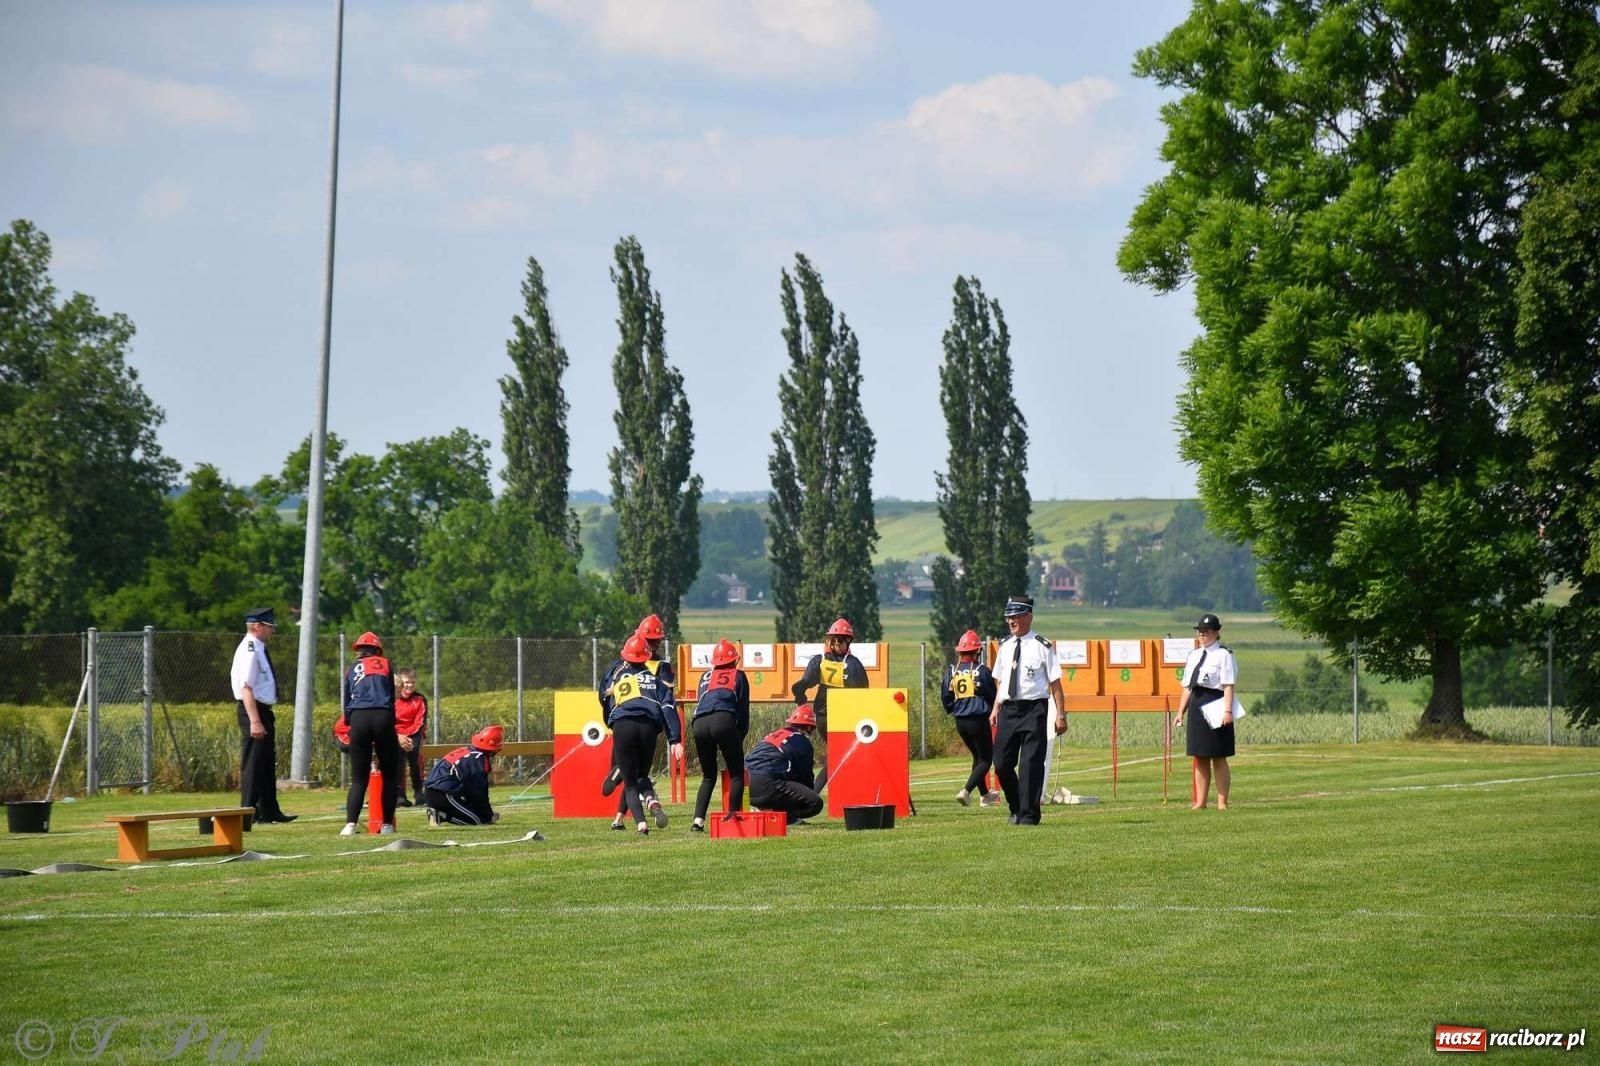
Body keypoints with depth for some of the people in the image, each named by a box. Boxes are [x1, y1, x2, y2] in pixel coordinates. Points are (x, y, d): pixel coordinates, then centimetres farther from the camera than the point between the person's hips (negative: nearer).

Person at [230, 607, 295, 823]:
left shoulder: (259, 649, 14)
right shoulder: (249, 651, -17)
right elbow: (246, 688, -23)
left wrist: (263, 718, 17)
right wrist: (255, 721, -28)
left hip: (263, 710, 11)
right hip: (253, 710, -11)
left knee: (267, 764, 16)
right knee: (253, 763, -6)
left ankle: (270, 811, 23)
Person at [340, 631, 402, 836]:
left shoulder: (353, 669, 19)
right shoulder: (385, 665, 17)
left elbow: (347, 702, 19)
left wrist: (350, 724, 27)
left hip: (358, 719, 1)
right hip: (383, 717, -1)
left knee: (358, 777, 4)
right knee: (389, 774, 10)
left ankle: (350, 823, -12)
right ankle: (387, 824, 6)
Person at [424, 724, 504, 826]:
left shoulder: (465, 752, 20)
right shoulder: (479, 760, -11)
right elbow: (479, 793, -8)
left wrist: (488, 812, 26)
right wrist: (489, 815, 6)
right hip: (445, 795, -10)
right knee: (477, 820, -9)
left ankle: (439, 813, -1)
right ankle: (442, 816, -17)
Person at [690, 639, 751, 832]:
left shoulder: (705, 677, 28)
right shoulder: (738, 676, 20)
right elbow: (743, 709, 17)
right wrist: (741, 735, 26)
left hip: (700, 723, 3)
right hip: (724, 721, -3)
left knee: (708, 776, 18)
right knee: (736, 774, 9)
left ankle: (698, 820, 4)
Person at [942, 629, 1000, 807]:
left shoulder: (951, 670, 0)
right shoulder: (981, 670, -12)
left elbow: (945, 696, 2)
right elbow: (993, 696, -4)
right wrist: (993, 711, 17)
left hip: (960, 722, 6)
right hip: (979, 719, -6)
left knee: (977, 757, 22)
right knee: (985, 759, 3)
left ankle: (984, 795, 28)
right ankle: (966, 791, -16)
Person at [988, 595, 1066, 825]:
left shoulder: (1042, 647, -5)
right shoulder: (1005, 646, 12)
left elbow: (1055, 683, -5)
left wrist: (1060, 715, -8)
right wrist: (996, 709, 11)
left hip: (1034, 709, -6)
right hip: (1008, 709, 6)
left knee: (1031, 763, -5)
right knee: (1002, 763, 5)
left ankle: (1029, 815, 1)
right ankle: (1016, 809, 22)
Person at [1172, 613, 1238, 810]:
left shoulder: (1224, 655, -5)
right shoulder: (1194, 655, 15)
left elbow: (1228, 686, -12)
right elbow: (1187, 687, 17)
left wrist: (1228, 711, -20)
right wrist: (1181, 712, 14)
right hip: (1197, 705, 7)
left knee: (1219, 758, 0)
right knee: (1200, 757, 9)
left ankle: (1222, 801, 5)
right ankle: (1200, 801, 14)